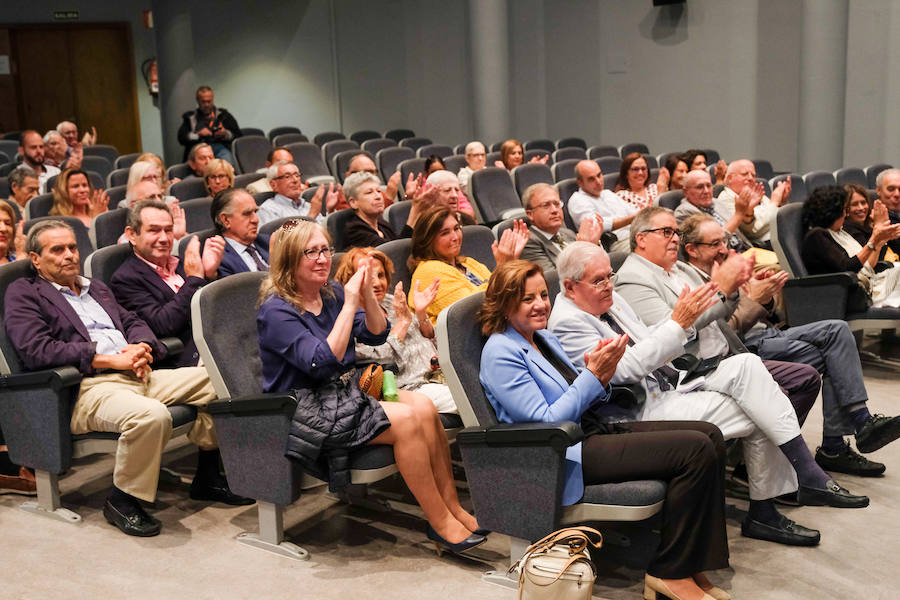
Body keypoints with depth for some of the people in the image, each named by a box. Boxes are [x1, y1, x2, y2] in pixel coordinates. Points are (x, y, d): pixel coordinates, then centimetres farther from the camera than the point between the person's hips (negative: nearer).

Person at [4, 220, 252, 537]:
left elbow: (133, 321, 25)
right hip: (88, 388, -7)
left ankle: (207, 476, 7)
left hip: (139, 376, 8)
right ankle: (122, 500, -15)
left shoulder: (96, 287, 29)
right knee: (151, 415, -38)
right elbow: (36, 350, -10)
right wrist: (110, 359, -14)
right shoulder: (23, 293, 5)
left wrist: (141, 347, -2)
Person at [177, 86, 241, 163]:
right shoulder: (190, 117, 24)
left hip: (220, 147, 0)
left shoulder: (224, 114, 24)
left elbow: (238, 134, 17)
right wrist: (198, 134, -3)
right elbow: (181, 138, 13)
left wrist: (226, 134, -3)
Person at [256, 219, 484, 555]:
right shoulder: (276, 311, -13)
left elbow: (377, 335, 7)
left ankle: (452, 507, -11)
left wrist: (367, 293, -11)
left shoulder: (331, 292, 9)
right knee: (406, 420, -25)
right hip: (308, 410, -7)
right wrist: (349, 304, -24)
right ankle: (441, 526, -15)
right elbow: (323, 361, -24)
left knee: (424, 406, -17)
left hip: (347, 390, 7)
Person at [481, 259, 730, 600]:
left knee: (710, 435, -4)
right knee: (696, 450, -20)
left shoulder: (545, 338, 17)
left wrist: (601, 375, -3)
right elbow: (545, 422, -17)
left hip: (594, 431, 9)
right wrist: (593, 375, -17)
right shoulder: (500, 352, -10)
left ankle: (691, 566, -4)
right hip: (563, 456, -9)